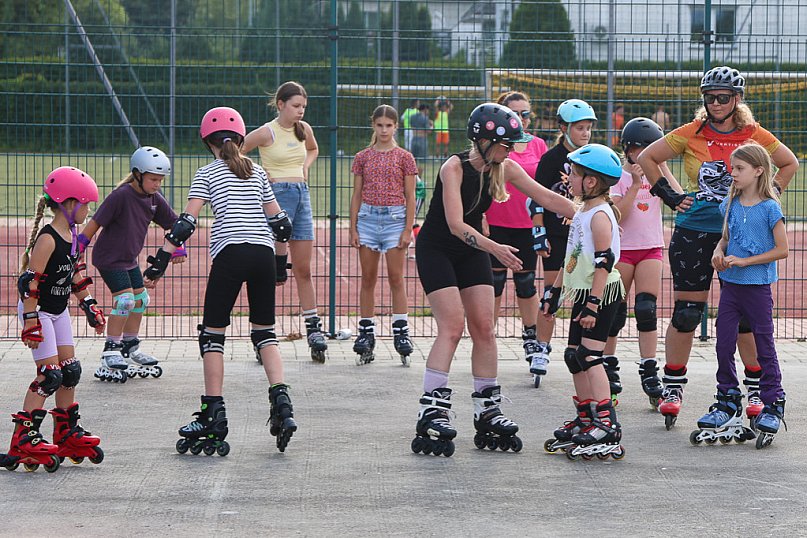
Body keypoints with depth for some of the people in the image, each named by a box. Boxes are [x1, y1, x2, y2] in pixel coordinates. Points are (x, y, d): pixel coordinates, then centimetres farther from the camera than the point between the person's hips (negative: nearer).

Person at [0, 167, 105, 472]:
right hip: (38, 311, -9)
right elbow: (30, 282, -24)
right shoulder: (48, 239, -23)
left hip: (59, 312, 9)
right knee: (49, 375, -13)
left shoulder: (72, 236, 4)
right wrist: (31, 324, -25)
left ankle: (66, 434, 23)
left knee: (70, 371, 11)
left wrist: (89, 306, 19)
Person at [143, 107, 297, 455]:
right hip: (263, 254, 4)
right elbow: (278, 221, 19)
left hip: (230, 253, -4)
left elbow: (186, 223, -3)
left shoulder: (207, 174, 7)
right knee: (264, 331, 14)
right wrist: (280, 262, 35)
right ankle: (281, 403, -4)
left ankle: (213, 416, 0)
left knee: (213, 333, 4)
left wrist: (160, 260, -3)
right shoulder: (257, 173, 18)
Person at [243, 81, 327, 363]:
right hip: (277, 196, -6)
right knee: (273, 271, -6)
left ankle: (313, 329, 11)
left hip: (302, 195, 6)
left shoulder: (304, 130, 10)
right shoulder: (267, 133, -8)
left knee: (303, 269, 9)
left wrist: (305, 167, 13)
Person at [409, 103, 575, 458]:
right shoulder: (454, 168, -25)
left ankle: (488, 412, 5)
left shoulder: (504, 168, -7)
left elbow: (547, 198, -4)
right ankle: (431, 412, -17)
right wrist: (494, 248, -44)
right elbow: (456, 224, -32)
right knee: (453, 325, -17)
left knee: (484, 327, -1)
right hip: (436, 250, -6)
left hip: (472, 250, 6)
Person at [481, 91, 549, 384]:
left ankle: (531, 339, 19)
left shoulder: (538, 146, 6)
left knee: (526, 283, 9)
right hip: (496, 224, -2)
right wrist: (481, 217, -8)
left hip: (527, 226, 2)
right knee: (494, 281, 3)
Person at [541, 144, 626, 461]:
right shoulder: (582, 213, 15)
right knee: (574, 356, 13)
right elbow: (571, 257, 24)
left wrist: (593, 304, -25)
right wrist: (555, 291, 26)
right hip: (583, 293, 10)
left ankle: (606, 426, -19)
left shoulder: (600, 215, -16)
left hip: (602, 293, -10)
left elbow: (604, 262, -22)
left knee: (589, 356, -16)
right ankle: (585, 420, 22)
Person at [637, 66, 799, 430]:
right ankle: (672, 388, 11)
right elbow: (647, 158, 8)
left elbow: (789, 164, 17)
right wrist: (670, 195, 2)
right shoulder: (691, 134, -1)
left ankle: (757, 388, 15)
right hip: (693, 232, -1)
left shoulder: (755, 136, 2)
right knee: (686, 313, 1)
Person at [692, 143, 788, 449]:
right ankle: (728, 403, 18)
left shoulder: (769, 208, -11)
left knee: (764, 347, 4)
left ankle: (773, 406, 14)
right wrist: (718, 252, -3)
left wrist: (744, 261, -16)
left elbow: (781, 250, -11)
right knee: (724, 345, 6)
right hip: (731, 284, 5)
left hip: (758, 286, -5)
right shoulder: (731, 204, 6)